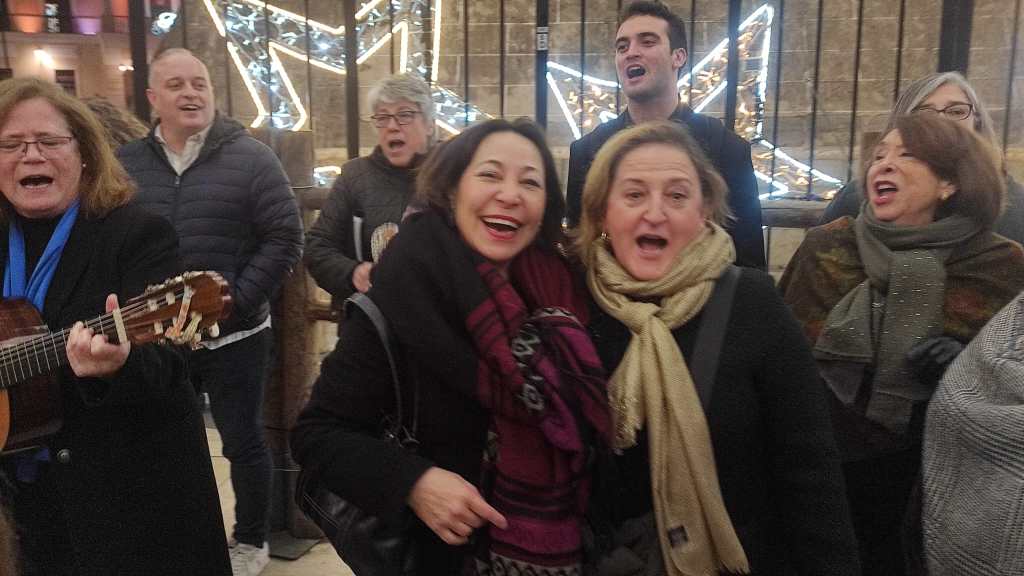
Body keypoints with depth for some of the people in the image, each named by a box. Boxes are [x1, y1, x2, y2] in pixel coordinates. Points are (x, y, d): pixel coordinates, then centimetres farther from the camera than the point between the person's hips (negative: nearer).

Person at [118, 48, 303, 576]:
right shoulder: (127, 163, 4)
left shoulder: (250, 158, -7)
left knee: (243, 440, 10)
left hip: (233, 335, -3)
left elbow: (284, 238, -11)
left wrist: (236, 300, -17)